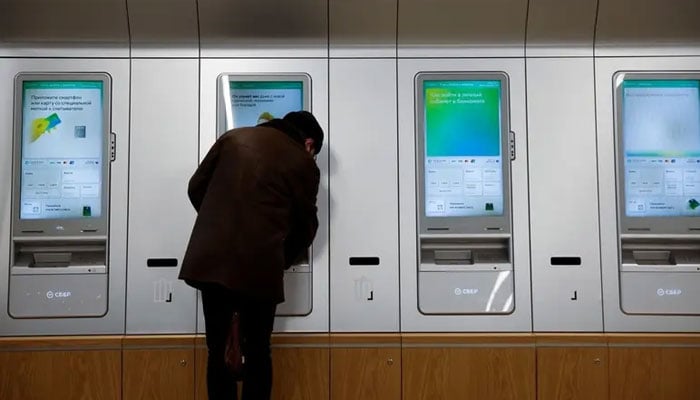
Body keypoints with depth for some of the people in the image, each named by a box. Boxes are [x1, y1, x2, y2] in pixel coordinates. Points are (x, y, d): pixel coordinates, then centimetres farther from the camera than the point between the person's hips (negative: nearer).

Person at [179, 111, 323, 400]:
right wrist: (280, 261, 28)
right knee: (257, 353, 13)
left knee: (218, 350, 14)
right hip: (259, 267, -3)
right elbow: (306, 227, 12)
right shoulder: (304, 164, 5)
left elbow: (196, 187, 13)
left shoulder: (234, 137, 12)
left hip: (211, 260, 3)